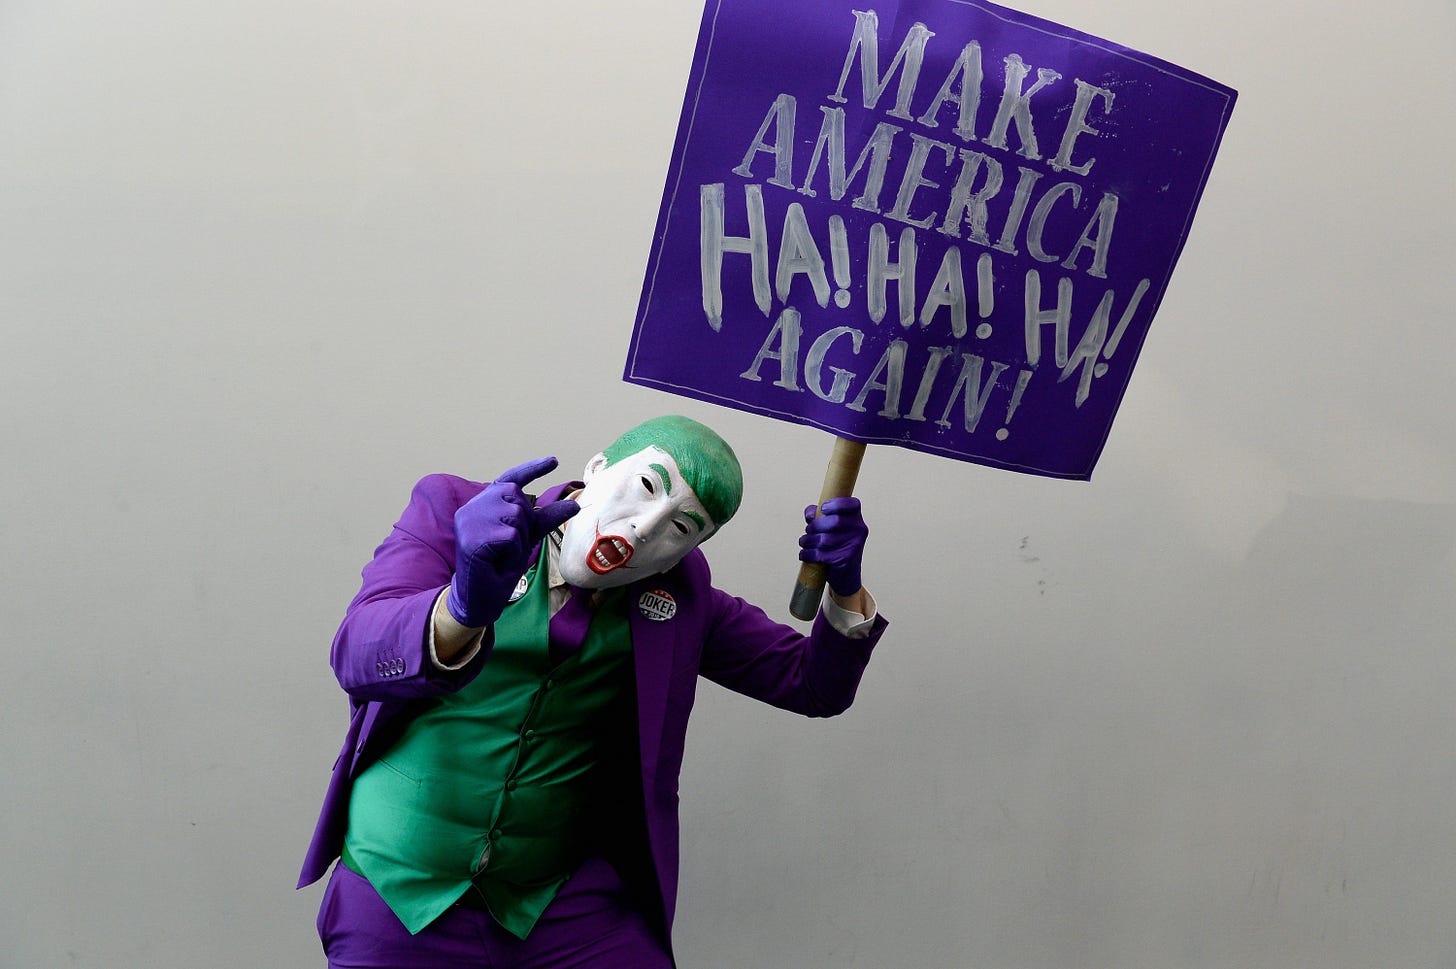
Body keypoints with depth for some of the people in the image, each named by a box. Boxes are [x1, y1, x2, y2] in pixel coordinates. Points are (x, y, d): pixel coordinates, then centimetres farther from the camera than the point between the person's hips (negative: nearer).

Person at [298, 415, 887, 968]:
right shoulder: (454, 510, -5)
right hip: (397, 896, -2)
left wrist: (846, 588, -12)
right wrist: (467, 608, -42)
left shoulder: (679, 595, 5)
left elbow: (814, 686, 8)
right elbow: (357, 655, -21)